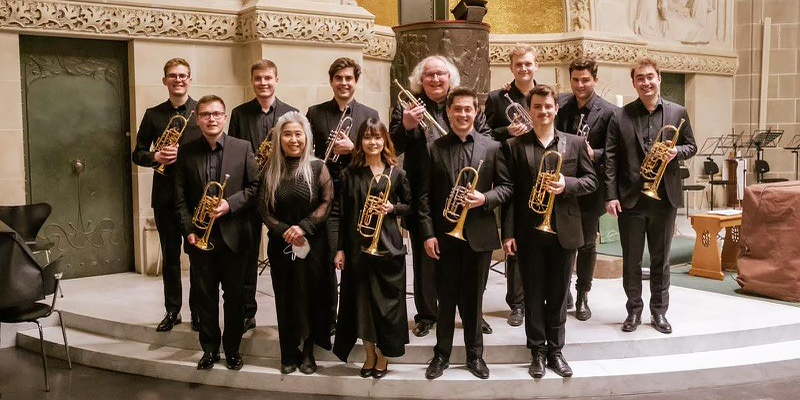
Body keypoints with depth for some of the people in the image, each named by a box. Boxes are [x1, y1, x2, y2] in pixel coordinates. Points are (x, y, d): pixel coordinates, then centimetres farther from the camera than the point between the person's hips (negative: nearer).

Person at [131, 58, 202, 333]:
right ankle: (172, 310, 21)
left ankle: (198, 311, 17)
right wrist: (156, 158, -12)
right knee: (170, 255, 10)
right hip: (164, 195, 2)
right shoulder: (153, 115, 8)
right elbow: (138, 153, 9)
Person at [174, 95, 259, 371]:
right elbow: (181, 198, 3)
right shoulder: (187, 152, 2)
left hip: (233, 235, -1)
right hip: (199, 236, 1)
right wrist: (189, 230, -5)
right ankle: (209, 348, 23)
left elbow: (255, 186, -1)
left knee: (234, 296, 8)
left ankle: (232, 349, 23)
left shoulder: (242, 148, -1)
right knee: (205, 296, 10)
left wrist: (230, 204, -15)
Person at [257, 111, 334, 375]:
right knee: (285, 299, 7)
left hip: (312, 244, -2)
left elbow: (327, 202, -6)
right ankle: (289, 354, 18)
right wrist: (284, 231, -13)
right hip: (281, 244, 2)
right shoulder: (271, 170, 4)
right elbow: (263, 207, 2)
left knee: (311, 296, 4)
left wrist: (304, 227, -17)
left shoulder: (317, 167, -2)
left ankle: (308, 352, 18)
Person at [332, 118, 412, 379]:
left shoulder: (396, 172, 1)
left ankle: (383, 356, 21)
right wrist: (340, 248, -1)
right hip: (357, 245, 1)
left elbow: (409, 205, 10)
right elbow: (343, 213, 3)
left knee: (387, 300, 4)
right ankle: (370, 355, 23)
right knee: (362, 300, 7)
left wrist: (392, 208, -11)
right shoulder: (350, 173, 3)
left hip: (387, 245, -1)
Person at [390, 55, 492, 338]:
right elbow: (393, 147, -4)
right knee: (424, 259, 8)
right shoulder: (407, 106, 1)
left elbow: (487, 137, 5)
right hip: (421, 195, -1)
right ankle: (425, 314, 22)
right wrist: (406, 126, -23)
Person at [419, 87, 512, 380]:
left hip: (479, 234, 0)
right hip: (444, 235, 0)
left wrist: (485, 198, -16)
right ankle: (442, 354, 24)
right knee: (446, 298, 10)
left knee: (473, 298, 10)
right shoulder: (434, 148, 1)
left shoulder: (492, 147, 3)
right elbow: (425, 195, -1)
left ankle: (475, 354, 25)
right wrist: (428, 233, -8)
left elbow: (506, 186, 4)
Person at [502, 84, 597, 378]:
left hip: (564, 231, 1)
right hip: (528, 232, -1)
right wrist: (508, 232, -7)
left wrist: (567, 185, -15)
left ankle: (556, 350, 22)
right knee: (533, 295, 8)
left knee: (558, 295, 10)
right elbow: (509, 191, -2)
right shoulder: (514, 146, 1)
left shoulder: (575, 144, 6)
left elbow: (591, 180, 6)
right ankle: (537, 352, 19)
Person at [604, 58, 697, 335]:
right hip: (630, 198, -1)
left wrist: (677, 152, -12)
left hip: (665, 198, 1)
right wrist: (611, 196, -9)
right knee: (631, 260, 8)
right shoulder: (620, 116, 0)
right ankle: (634, 310, 22)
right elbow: (610, 159, -3)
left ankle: (659, 312, 23)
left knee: (661, 259, 11)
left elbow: (691, 147, 11)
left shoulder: (678, 113, 4)